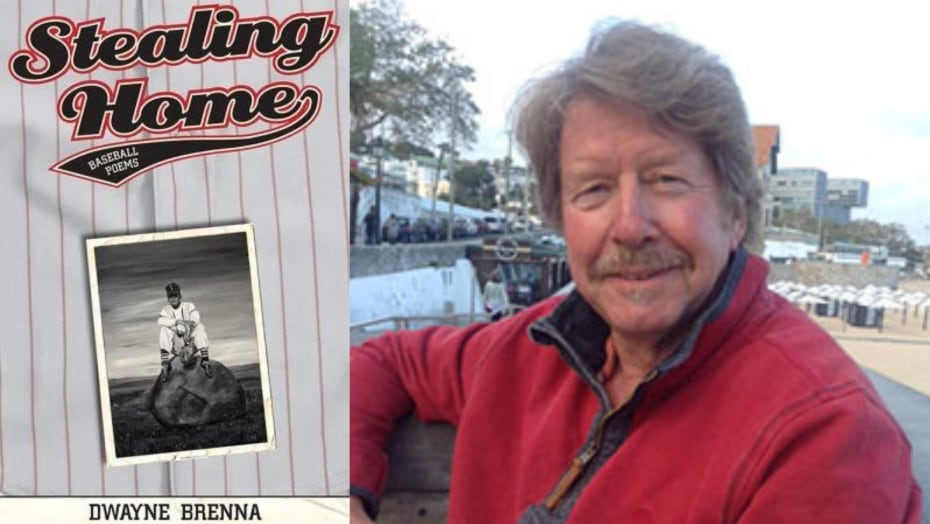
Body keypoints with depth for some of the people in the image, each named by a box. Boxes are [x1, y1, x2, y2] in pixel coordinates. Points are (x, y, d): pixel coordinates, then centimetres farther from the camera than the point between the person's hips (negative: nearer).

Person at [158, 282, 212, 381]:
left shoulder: (189, 306, 7)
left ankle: (205, 361, -33)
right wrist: (178, 321, -30)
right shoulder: (165, 310, 9)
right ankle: (165, 365, -30)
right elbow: (161, 321, -15)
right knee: (164, 330, -23)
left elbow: (195, 317, -14)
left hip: (191, 341, -1)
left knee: (199, 327, -26)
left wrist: (189, 331, -33)